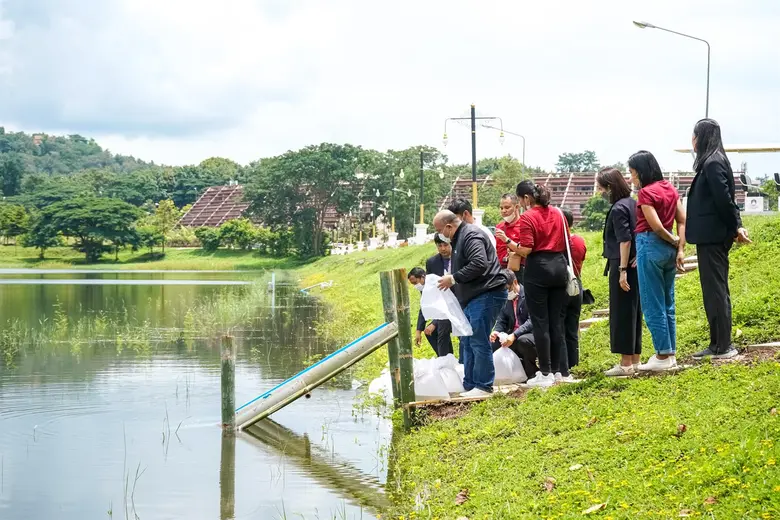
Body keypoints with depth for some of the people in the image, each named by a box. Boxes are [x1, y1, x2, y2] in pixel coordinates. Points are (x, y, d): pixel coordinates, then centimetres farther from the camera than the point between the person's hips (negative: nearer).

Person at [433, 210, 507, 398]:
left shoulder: (471, 236, -14)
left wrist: (453, 278, -19)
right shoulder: (459, 238, 19)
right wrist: (451, 281, 13)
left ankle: (483, 386, -6)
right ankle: (469, 386, 18)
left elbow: (479, 264, -26)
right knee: (467, 342, 13)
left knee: (479, 342, -10)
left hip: (487, 295, -11)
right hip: (473, 298, 11)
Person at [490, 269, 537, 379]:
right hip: (512, 337, 7)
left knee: (523, 341, -38)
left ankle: (531, 372, -13)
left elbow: (532, 321, -21)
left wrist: (514, 335, -32)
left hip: (530, 334, -7)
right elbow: (502, 321, 10)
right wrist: (496, 332, -14)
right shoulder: (505, 299, 9)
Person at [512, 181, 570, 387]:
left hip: (538, 269, -6)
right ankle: (563, 371, 13)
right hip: (559, 266, 6)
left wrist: (509, 242, -2)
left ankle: (546, 374, -1)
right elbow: (566, 243, 14)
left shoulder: (527, 217, -10)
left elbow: (526, 249, -17)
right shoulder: (557, 213, 10)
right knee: (557, 321, 11)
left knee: (540, 322, -1)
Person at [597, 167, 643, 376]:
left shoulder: (618, 209, -15)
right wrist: (636, 259, 13)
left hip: (623, 266, -9)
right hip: (636, 265, 9)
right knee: (634, 312, 13)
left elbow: (624, 240, -20)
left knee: (621, 313, -3)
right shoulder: (633, 203, 11)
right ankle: (634, 360, 19)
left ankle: (626, 363, 0)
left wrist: (622, 271, -20)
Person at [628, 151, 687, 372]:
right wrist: (680, 249, 2)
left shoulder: (646, 192, -13)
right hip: (669, 248, 8)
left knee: (652, 305, -1)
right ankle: (670, 354, 16)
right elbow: (682, 220, 6)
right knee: (667, 304, 13)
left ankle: (662, 356, 1)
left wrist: (673, 242, -1)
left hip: (650, 246, -8)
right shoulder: (670, 188, 10)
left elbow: (656, 226, -17)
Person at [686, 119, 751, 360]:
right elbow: (725, 199, 15)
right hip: (711, 236, 10)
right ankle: (717, 344, 17)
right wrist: (737, 225, 8)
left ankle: (723, 346, -1)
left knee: (716, 290, -5)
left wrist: (735, 227, -10)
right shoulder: (712, 162, 14)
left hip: (712, 237, -10)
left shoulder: (713, 163, -16)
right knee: (714, 290, 12)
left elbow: (724, 199, -19)